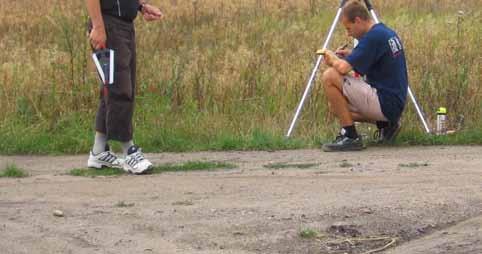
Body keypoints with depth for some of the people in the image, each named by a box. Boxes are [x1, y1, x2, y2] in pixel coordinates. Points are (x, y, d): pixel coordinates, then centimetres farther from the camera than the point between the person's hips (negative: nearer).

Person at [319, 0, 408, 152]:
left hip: (384, 104, -10)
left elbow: (343, 68, -24)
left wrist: (332, 59, -2)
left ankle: (351, 137, -10)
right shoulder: (387, 32, 11)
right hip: (393, 105, 10)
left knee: (330, 77, -14)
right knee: (336, 105, 21)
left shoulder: (374, 37, -19)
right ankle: (385, 124, 14)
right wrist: (352, 55, 15)